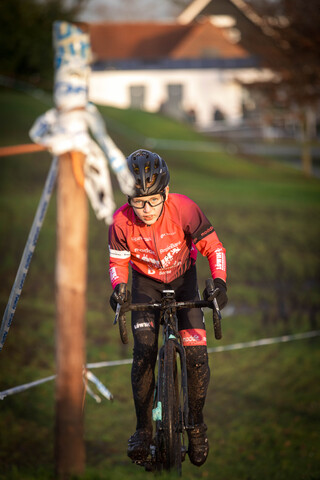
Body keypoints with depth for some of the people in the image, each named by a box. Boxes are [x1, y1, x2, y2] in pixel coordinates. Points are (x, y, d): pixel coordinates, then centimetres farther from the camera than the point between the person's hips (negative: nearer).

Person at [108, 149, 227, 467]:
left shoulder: (183, 209, -31)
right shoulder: (122, 221, -27)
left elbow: (213, 247, -20)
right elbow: (118, 262, -12)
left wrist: (219, 282, -36)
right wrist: (119, 287, -33)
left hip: (182, 279, 0)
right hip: (146, 282, 0)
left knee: (196, 353, -13)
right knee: (144, 351, -17)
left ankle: (196, 426, 7)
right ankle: (143, 429, -4)